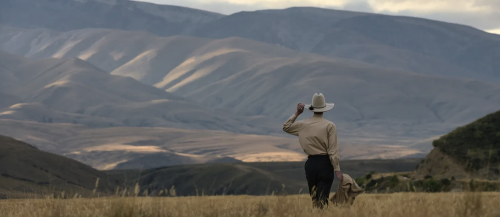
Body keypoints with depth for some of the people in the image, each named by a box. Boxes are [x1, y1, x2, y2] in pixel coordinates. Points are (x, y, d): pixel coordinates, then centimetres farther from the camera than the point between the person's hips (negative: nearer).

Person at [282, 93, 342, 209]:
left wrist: (297, 114, 23)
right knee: (323, 197, -7)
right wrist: (337, 170, -8)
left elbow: (286, 127, 23)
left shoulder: (303, 125, 4)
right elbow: (333, 150, -10)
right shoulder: (329, 126, -6)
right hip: (325, 163, -4)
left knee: (313, 197, 14)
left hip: (311, 163, 4)